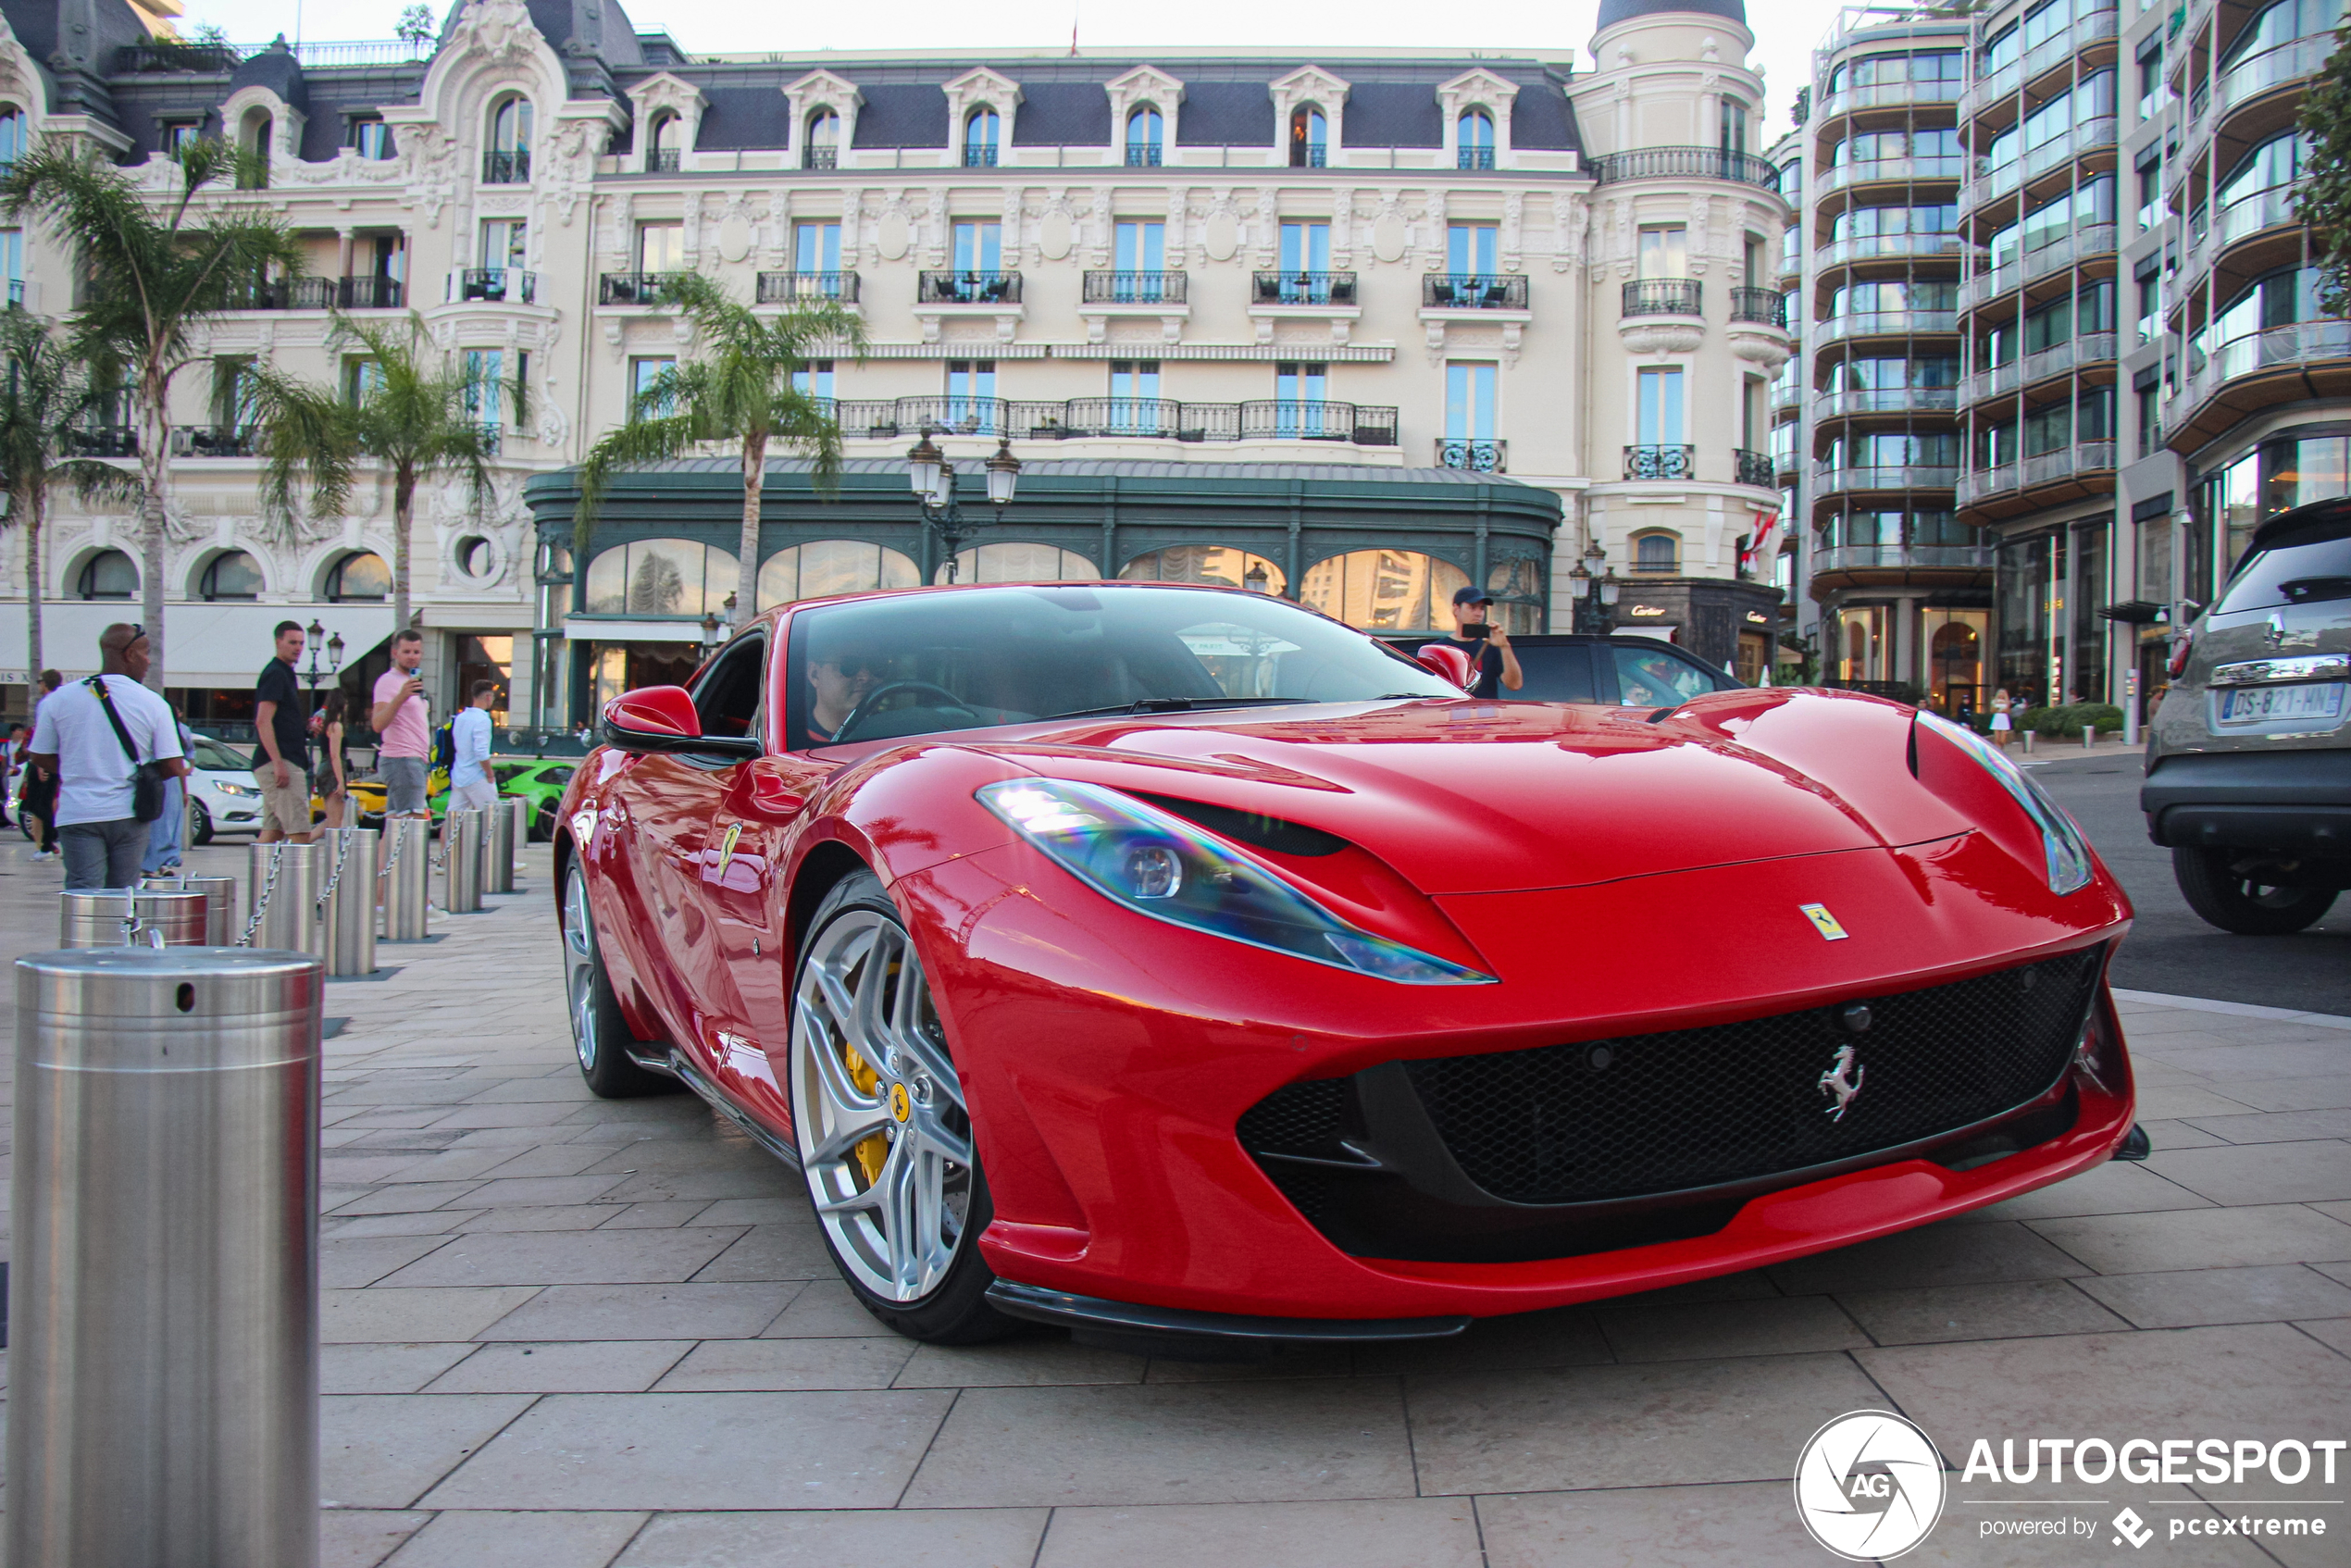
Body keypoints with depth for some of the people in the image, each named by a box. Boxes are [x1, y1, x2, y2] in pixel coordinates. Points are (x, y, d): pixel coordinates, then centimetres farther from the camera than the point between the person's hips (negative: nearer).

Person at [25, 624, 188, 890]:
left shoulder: (57, 699, 1)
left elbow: (41, 758, 7)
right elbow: (172, 767, -7)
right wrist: (185, 768, 15)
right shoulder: (153, 703, -5)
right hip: (128, 815, 0)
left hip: (77, 815, 1)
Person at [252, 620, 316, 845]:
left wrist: (306, 726, 10)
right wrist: (278, 763, -23)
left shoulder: (285, 674, 20)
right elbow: (263, 721, -18)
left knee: (273, 830, 9)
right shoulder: (275, 674, -9)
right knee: (300, 832, -12)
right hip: (282, 761, -10)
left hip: (281, 763, 10)